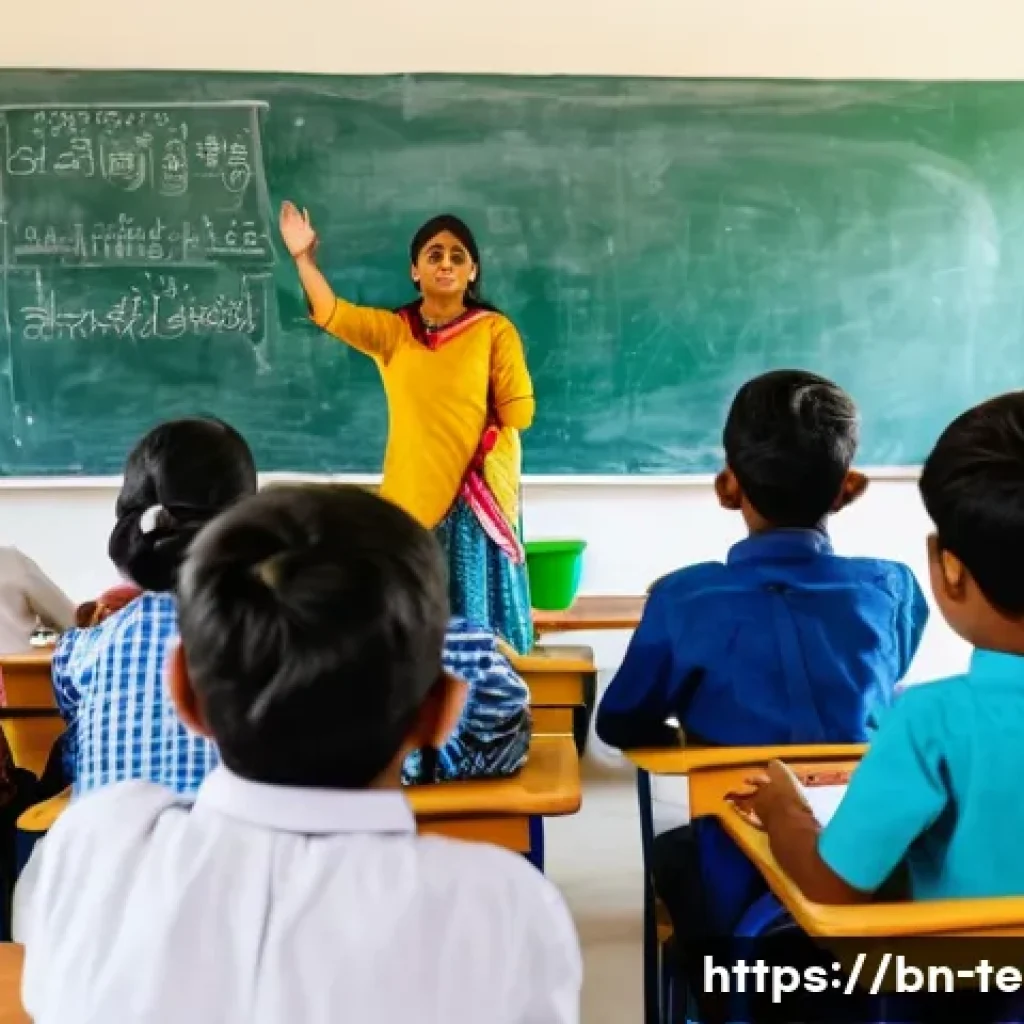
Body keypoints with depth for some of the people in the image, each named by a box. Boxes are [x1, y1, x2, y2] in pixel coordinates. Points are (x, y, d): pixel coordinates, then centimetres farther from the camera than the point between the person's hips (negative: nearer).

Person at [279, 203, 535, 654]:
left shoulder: (494, 329, 0)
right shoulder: (391, 330, 8)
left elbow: (517, 412, -3)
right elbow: (331, 314, -7)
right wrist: (304, 258, -17)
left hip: (475, 498, -2)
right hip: (411, 498, 3)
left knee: (474, 613, 2)